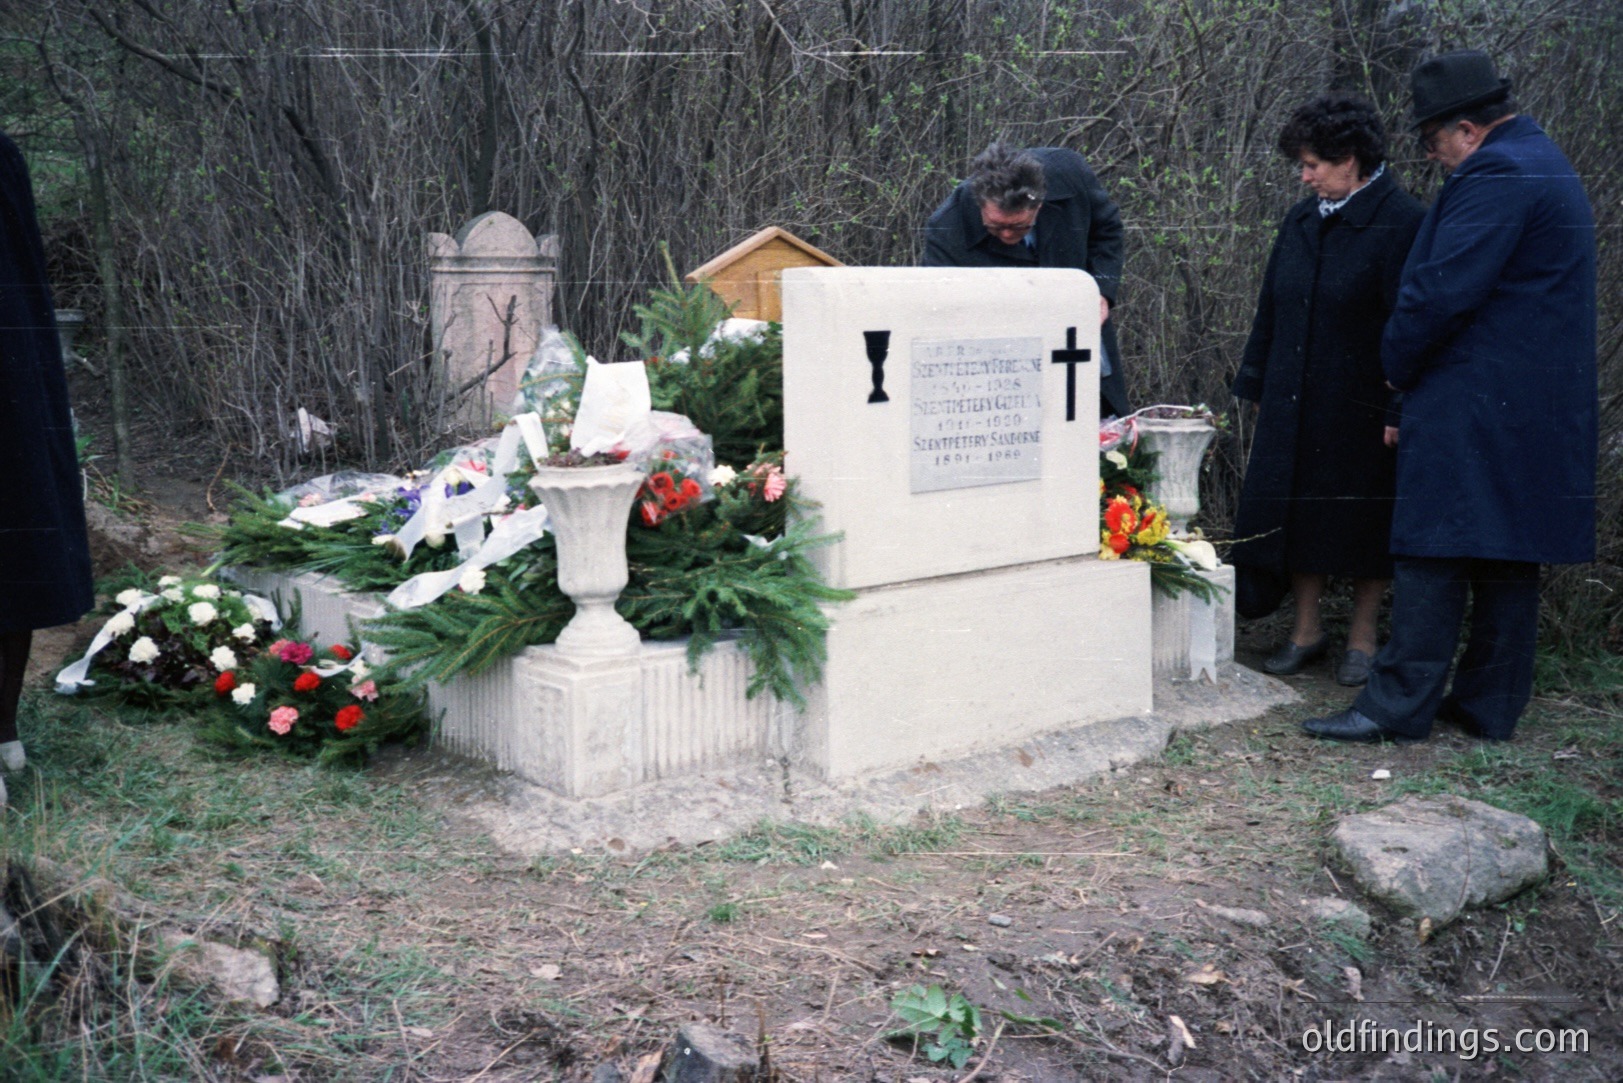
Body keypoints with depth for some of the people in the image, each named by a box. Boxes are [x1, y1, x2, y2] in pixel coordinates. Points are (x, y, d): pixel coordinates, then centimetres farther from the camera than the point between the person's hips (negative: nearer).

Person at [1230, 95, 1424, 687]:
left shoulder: (1401, 223, -12)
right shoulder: (1302, 220, 8)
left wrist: (1399, 409, -18)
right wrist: (1257, 386, 12)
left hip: (1362, 407, -6)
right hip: (1294, 403, 6)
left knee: (1362, 518, 6)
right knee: (1296, 510, 9)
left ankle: (1362, 638, 21)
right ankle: (1306, 628, 23)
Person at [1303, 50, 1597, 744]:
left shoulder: (1494, 176, -15)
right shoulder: (1544, 164, 19)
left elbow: (1440, 291, -21)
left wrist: (1397, 365, -5)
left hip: (1473, 406, -10)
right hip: (1536, 403, 10)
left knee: (1433, 553, -6)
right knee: (1508, 556, 11)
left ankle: (1399, 706, -2)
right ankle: (1491, 705, 19)